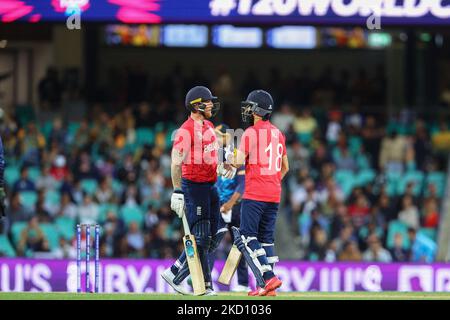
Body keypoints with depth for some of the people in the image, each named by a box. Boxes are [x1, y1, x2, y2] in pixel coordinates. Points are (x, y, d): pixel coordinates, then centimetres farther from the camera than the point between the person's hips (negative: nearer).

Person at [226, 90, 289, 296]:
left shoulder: (251, 133, -10)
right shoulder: (278, 134, 14)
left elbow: (239, 162, -16)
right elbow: (285, 167, 19)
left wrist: (230, 158, 5)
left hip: (255, 195, -8)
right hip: (274, 195, 8)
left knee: (246, 237, -6)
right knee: (266, 238, 10)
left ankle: (268, 278, -19)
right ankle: (266, 287, 6)